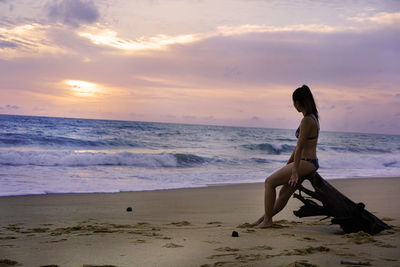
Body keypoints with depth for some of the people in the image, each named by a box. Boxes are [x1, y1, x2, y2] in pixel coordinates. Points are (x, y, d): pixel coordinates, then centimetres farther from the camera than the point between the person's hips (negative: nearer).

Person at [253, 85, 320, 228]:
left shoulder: (307, 120, -18)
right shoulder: (312, 117, 13)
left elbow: (300, 147, -19)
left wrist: (295, 172, -19)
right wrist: (288, 164, 23)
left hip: (305, 163, -9)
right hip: (311, 163, 9)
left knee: (269, 182, -2)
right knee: (284, 193, 15)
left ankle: (267, 220, 2)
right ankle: (265, 218, 24)